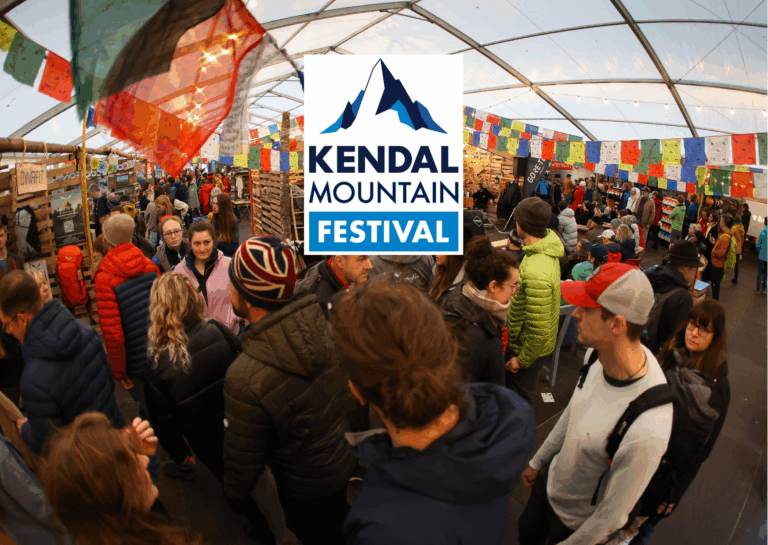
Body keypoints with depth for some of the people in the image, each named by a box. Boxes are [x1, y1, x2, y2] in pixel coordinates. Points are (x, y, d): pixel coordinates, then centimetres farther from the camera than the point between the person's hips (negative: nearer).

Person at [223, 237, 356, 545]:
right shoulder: (328, 319, -23)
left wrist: (234, 493, 0)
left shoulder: (245, 379, -38)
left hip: (306, 488, -4)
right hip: (347, 457, 4)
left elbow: (243, 460, -23)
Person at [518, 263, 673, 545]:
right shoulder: (600, 353, -20)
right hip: (550, 480, 6)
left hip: (576, 522, -5)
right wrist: (537, 461, 13)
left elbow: (611, 516, -26)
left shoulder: (646, 432, -42)